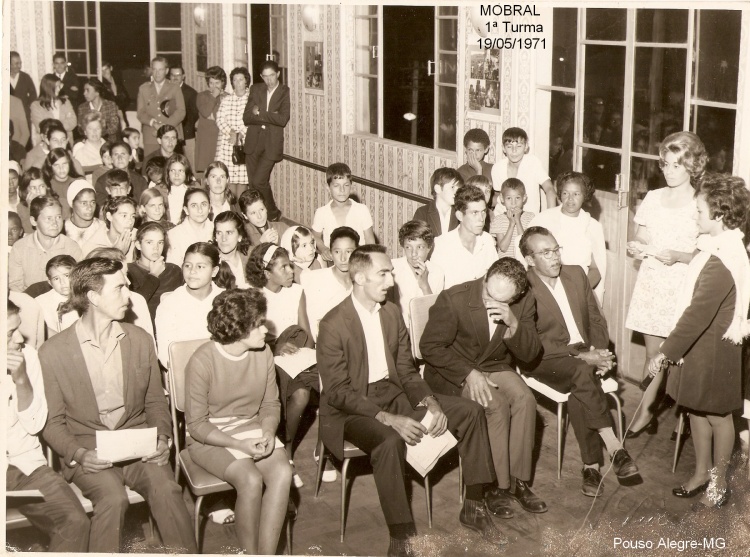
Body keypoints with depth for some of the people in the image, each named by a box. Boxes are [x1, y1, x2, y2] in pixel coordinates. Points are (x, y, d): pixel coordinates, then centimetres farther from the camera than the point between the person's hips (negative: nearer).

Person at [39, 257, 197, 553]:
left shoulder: (141, 340, 8)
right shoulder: (52, 352, -3)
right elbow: (53, 423, 1)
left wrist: (162, 438, -4)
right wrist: (79, 454, -17)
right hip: (86, 450, -2)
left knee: (166, 488, -27)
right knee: (113, 497, -32)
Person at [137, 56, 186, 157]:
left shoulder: (174, 89, 12)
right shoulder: (143, 89, 16)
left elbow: (181, 112, 1)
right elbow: (140, 113, 8)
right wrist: (153, 123, -13)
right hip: (150, 139, 1)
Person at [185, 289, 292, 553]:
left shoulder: (263, 353, -4)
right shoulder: (202, 361, -18)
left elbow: (270, 404, 9)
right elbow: (196, 425, -13)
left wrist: (268, 432, -13)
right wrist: (240, 445, -23)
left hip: (252, 429, 5)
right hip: (210, 438, -4)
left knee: (283, 472, -25)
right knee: (251, 480, -30)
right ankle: (250, 552, -10)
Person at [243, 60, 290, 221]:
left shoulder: (285, 92, -2)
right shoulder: (255, 89, 9)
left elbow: (283, 119, -15)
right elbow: (246, 118, 0)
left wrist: (260, 113, -7)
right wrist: (269, 117, -11)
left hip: (272, 143, -5)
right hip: (253, 142, 5)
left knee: (258, 181, -12)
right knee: (253, 183, 6)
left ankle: (273, 214, 10)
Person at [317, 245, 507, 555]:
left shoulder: (392, 313, 4)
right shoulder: (333, 325, -16)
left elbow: (407, 371, 8)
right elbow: (338, 392, -20)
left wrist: (431, 403, -11)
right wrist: (389, 418, -29)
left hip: (393, 395, 7)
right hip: (350, 409, -7)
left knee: (470, 412, -3)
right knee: (390, 440, -39)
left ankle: (473, 508, 6)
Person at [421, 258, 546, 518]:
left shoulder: (523, 303, -10)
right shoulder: (453, 299, -21)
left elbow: (530, 354, -8)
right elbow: (430, 346, -16)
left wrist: (514, 325, -29)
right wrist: (468, 373, -26)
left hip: (495, 367, 4)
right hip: (453, 371, -4)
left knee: (525, 399, -25)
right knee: (496, 406, -29)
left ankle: (518, 481, -13)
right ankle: (497, 486, -16)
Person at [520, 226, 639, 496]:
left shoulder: (576, 274, 9)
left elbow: (596, 318, 14)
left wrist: (600, 352, -5)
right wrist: (580, 355, -21)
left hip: (585, 355, 4)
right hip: (545, 360, -4)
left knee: (579, 392, -29)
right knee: (583, 373, -34)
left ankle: (591, 465, -25)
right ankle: (614, 448, -32)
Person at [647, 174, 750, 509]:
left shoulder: (720, 261, -28)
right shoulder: (720, 248, 4)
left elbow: (698, 314, -29)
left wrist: (665, 353, -26)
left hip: (714, 349, -9)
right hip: (700, 344, 9)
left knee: (717, 415, 7)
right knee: (696, 408, 18)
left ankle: (718, 482, 24)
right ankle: (701, 472, 34)